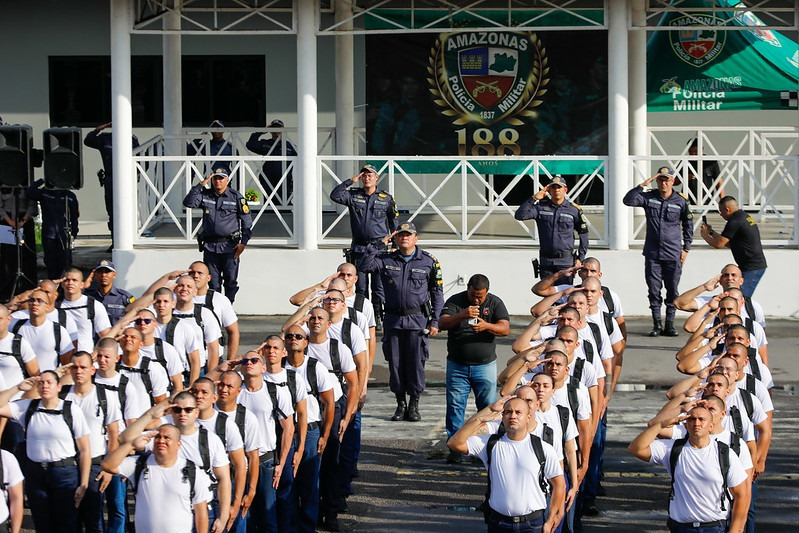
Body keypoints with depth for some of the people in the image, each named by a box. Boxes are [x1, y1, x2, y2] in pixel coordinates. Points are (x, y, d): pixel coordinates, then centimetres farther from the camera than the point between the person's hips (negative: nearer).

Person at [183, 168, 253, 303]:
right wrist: (201, 185, -11)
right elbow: (188, 202, -7)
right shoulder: (205, 195, 8)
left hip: (230, 246, -3)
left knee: (231, 281, -1)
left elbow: (247, 222, 2)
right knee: (213, 283, 6)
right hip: (210, 246, 3)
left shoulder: (236, 197, 0)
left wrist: (243, 242, -6)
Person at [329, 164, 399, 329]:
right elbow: (335, 196, -7)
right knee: (361, 286, 3)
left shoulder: (386, 198, 5)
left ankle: (378, 315, 1)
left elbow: (394, 223, 11)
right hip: (359, 248, 1)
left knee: (379, 287, -4)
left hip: (379, 247, -1)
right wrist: (351, 181, -8)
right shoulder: (353, 196, 7)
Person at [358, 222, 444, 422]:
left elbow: (437, 293, 5)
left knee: (415, 362, -2)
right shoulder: (386, 259, 8)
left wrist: (434, 321, -1)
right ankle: (400, 404, 15)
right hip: (393, 320, 2)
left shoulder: (429, 261, 3)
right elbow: (364, 266, -4)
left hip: (417, 320, -2)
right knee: (395, 362, 5)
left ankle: (414, 405, 8)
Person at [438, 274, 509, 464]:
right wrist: (462, 315, -35)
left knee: (488, 406, -1)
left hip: (485, 365, 0)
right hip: (457, 365, 0)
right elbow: (442, 323, -17)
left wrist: (486, 326, -30)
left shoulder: (495, 303, 0)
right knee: (455, 406, -1)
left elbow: (505, 329, -10)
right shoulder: (455, 301, -2)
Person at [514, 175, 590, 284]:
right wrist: (534, 198, -10)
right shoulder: (541, 207, 4)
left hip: (566, 261, -2)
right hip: (546, 261, 2)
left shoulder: (574, 209, 3)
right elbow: (520, 215, -7)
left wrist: (580, 258, 4)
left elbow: (584, 234, 10)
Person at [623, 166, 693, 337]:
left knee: (672, 291, 1)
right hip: (652, 253, 1)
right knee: (654, 290, 2)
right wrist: (643, 185, -15)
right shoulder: (649, 197, 4)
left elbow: (688, 225, 12)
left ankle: (670, 324, 8)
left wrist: (685, 249, 8)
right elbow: (628, 200, -9)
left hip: (673, 254, -1)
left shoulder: (681, 202, 2)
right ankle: (657, 324, 9)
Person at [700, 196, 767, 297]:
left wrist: (705, 235, 4)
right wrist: (711, 232, 21)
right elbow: (730, 243, 22)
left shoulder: (735, 222, -16)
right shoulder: (746, 216, 16)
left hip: (751, 268, -11)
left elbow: (719, 244, -15)